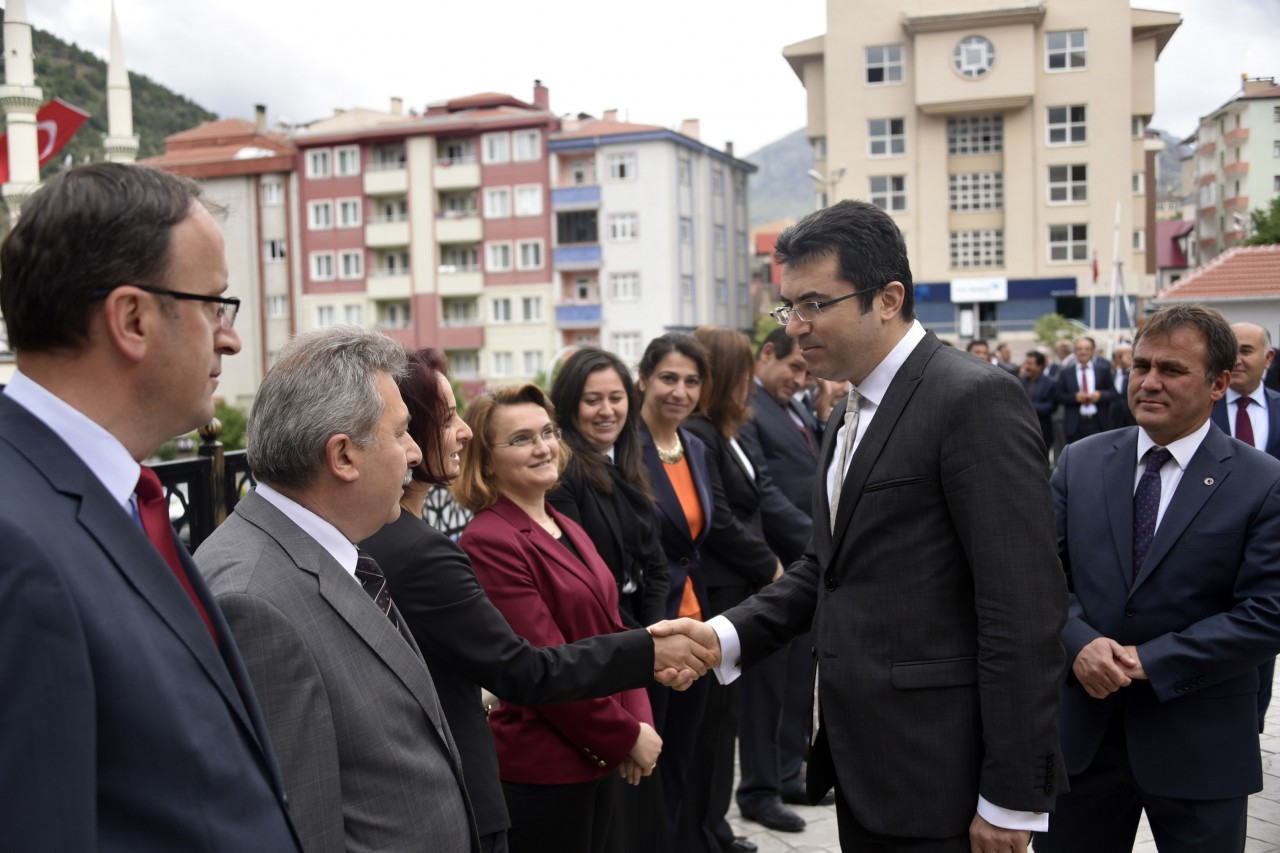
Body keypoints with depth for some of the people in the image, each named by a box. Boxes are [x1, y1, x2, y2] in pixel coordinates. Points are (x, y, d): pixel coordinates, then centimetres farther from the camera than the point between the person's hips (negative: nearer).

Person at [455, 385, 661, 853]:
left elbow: (611, 632, 10)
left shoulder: (568, 531, 10)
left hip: (596, 758, 8)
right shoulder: (489, 541, -17)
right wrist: (626, 736, -12)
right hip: (542, 768, -8)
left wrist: (640, 720, -4)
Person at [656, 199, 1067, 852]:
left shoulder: (976, 399, -16)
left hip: (938, 774, -8)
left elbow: (1024, 608, -19)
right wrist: (728, 634, 0)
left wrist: (1011, 797, -18)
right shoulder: (849, 416, 13)